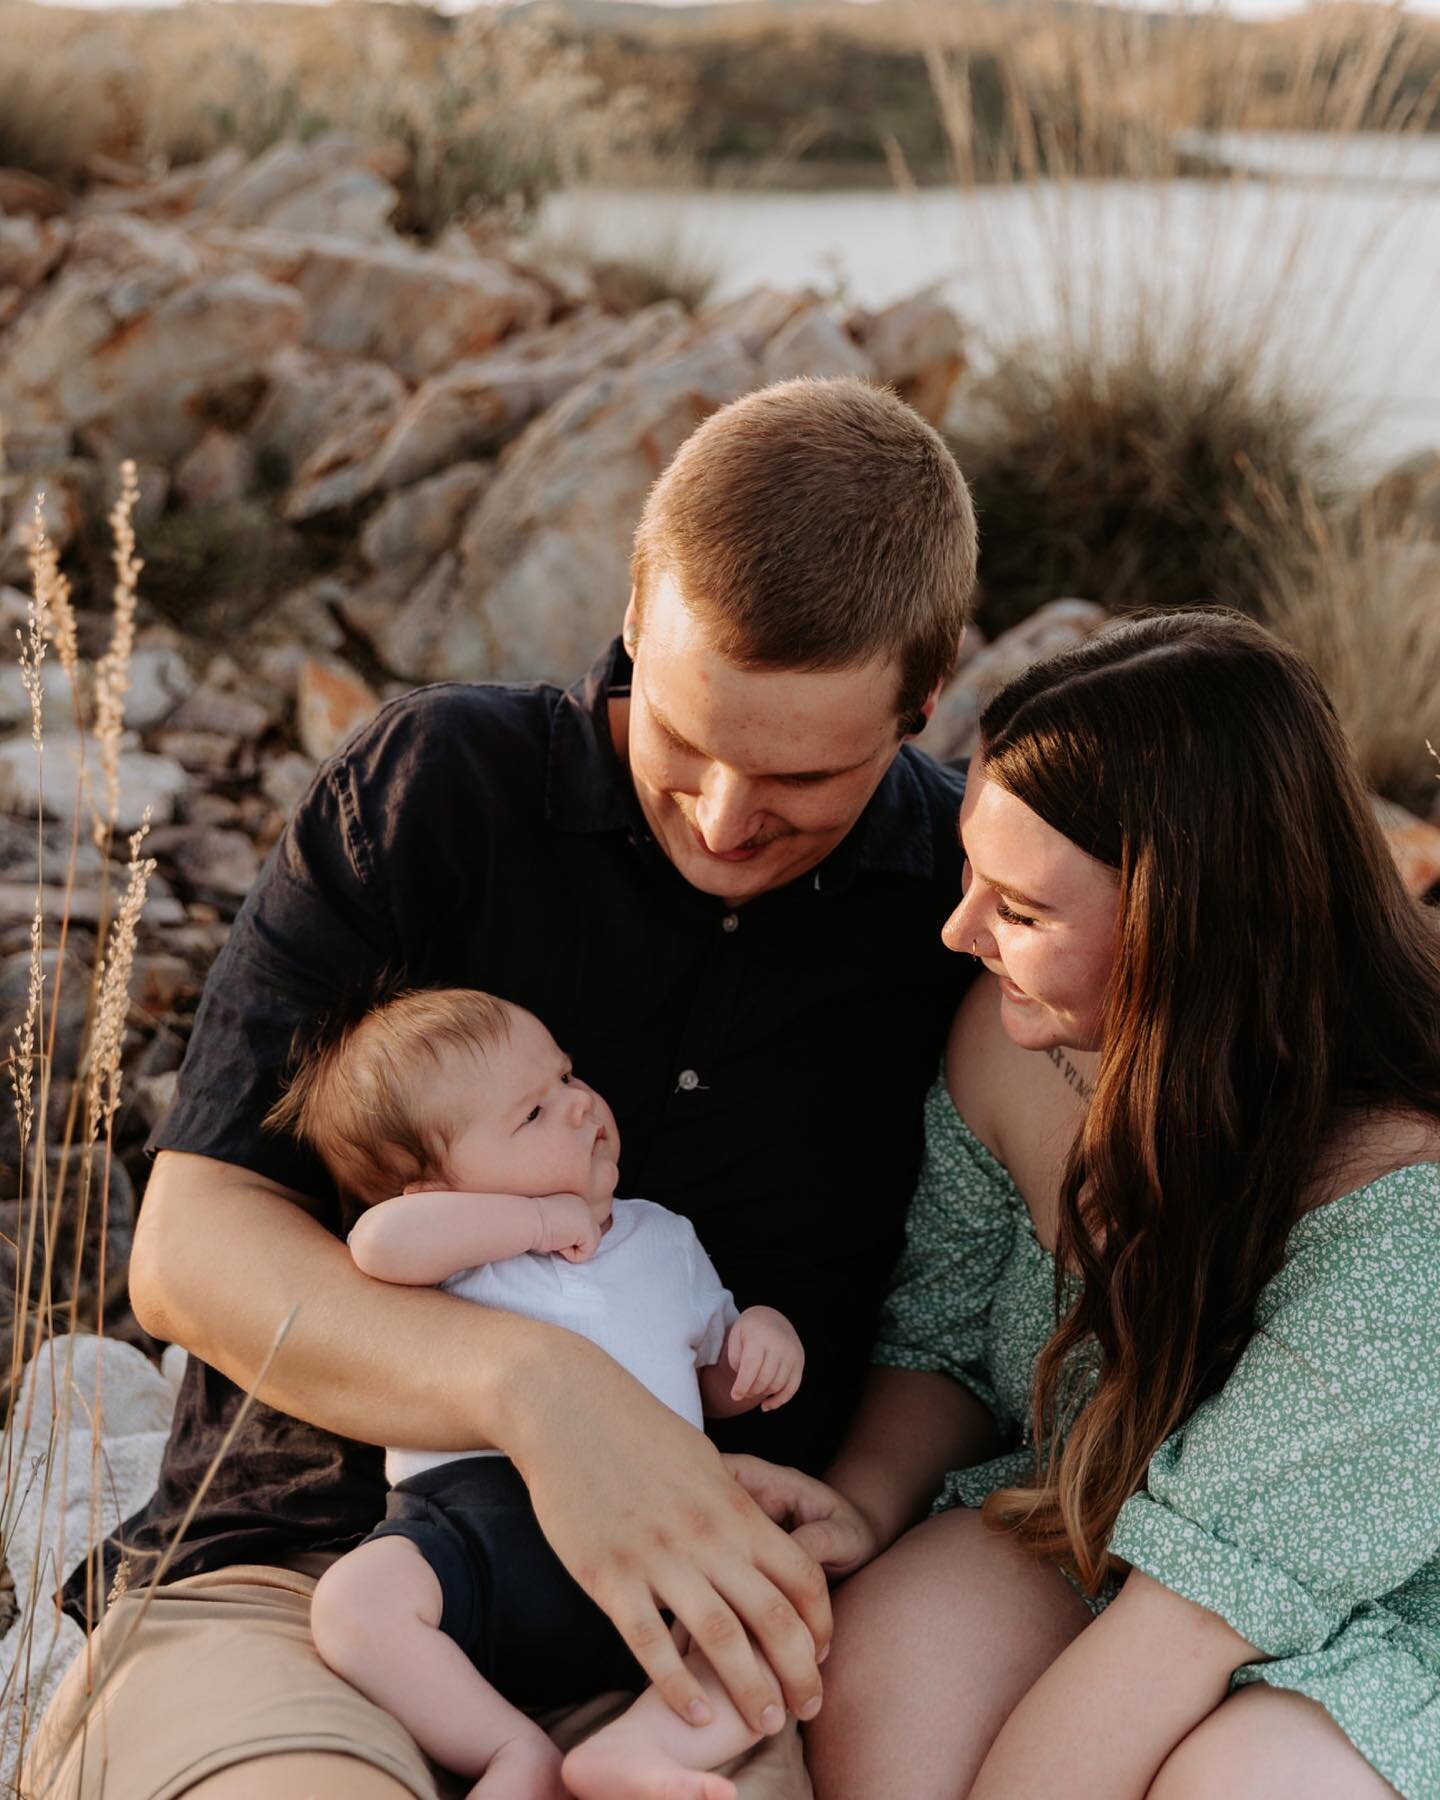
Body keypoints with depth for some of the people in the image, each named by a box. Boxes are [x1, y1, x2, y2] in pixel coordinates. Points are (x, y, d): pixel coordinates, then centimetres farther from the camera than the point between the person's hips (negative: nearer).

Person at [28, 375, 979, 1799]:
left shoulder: (974, 899, 2)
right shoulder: (435, 785, -2)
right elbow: (187, 1248, -8)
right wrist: (536, 1387, -24)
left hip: (696, 1618, 2)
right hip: (297, 1566, -2)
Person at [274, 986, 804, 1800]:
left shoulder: (665, 1239, 23)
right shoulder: (456, 1253, 7)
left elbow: (721, 1382, 33)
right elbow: (382, 1241, -18)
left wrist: (767, 1334, 9)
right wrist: (536, 1220, -8)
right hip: (478, 1512, -3)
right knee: (355, 1599, -30)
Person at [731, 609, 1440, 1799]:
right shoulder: (1013, 1038, -13)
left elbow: (1215, 1579, -30)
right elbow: (940, 1341, 4)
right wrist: (866, 1500, -16)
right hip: (1082, 1531, 4)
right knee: (883, 1669, -28)